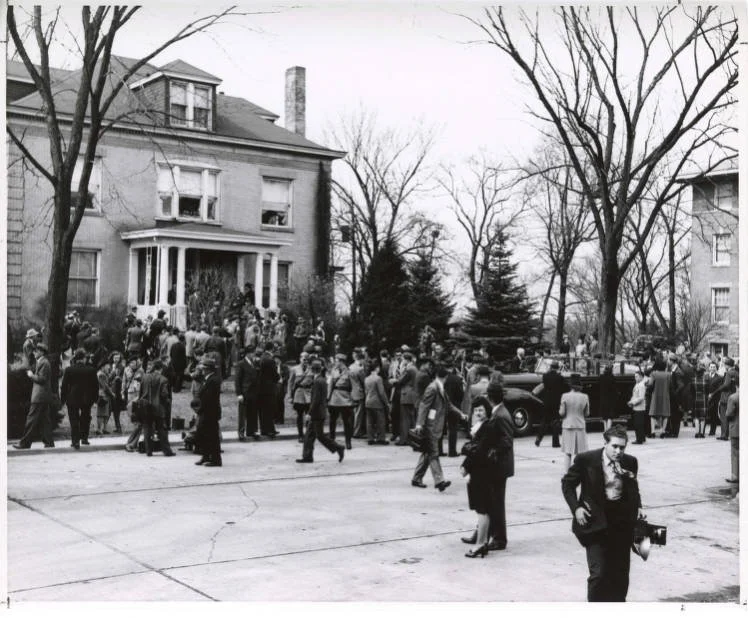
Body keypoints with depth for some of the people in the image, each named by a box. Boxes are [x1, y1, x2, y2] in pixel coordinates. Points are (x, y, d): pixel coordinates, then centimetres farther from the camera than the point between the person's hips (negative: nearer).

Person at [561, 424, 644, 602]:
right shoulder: (586, 460, -10)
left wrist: (637, 507, 2)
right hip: (596, 522, -4)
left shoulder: (630, 462, 1)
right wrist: (576, 508, -9)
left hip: (622, 521, 4)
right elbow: (567, 483, 1)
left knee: (621, 573, 12)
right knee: (599, 573, -8)